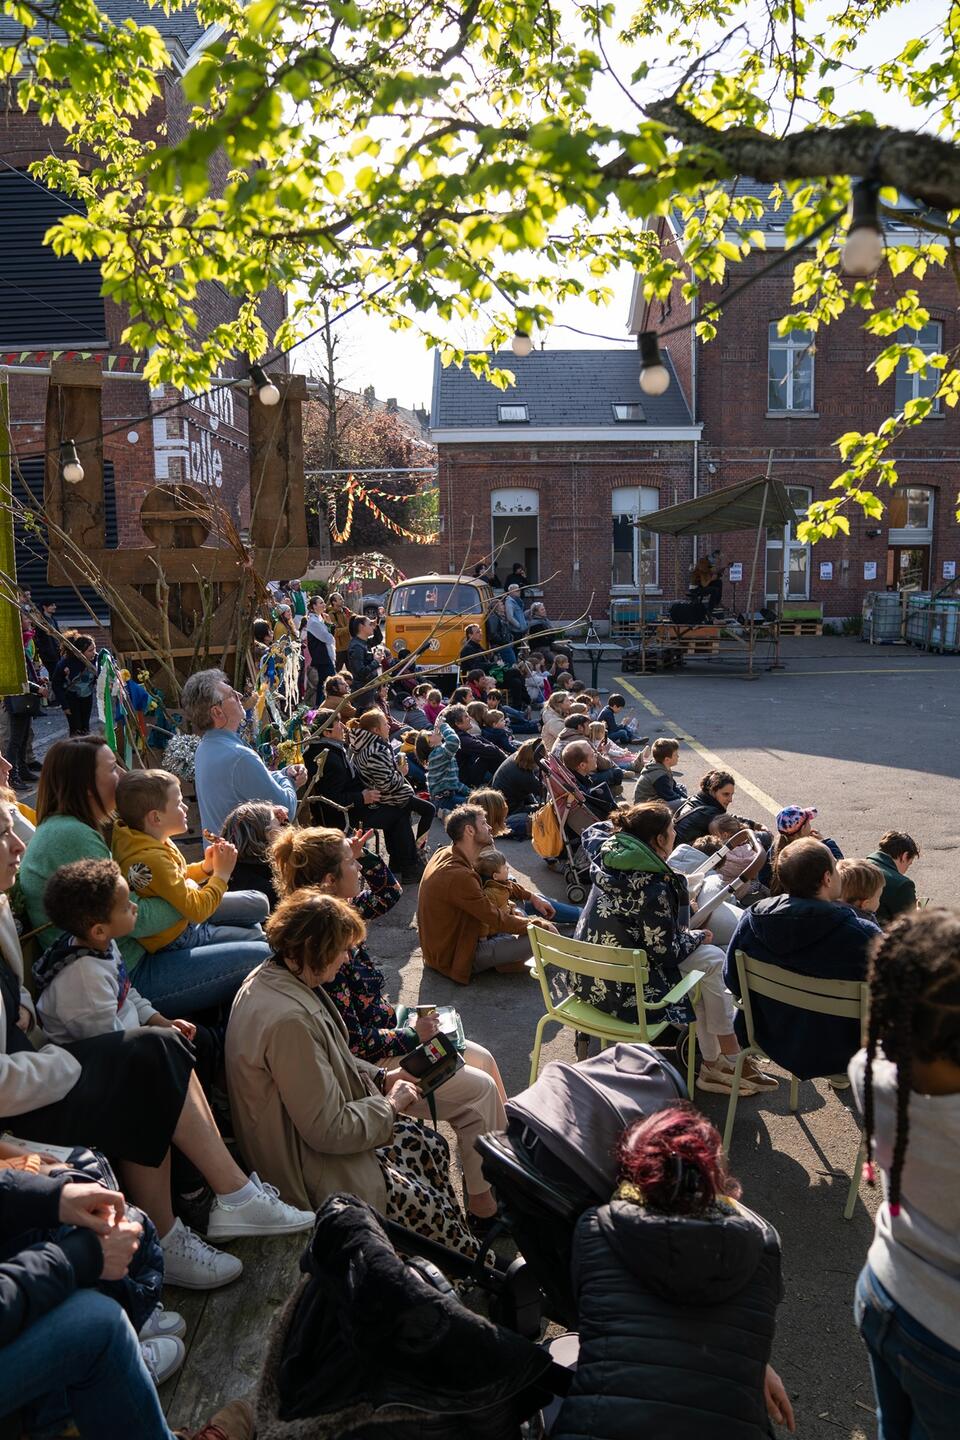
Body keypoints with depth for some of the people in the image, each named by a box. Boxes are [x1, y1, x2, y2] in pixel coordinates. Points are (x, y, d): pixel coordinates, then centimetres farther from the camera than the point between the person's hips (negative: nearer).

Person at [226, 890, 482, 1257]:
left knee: (431, 1146, 14)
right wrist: (391, 1105, -13)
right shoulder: (288, 1019, -34)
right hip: (315, 1171, -10)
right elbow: (330, 1131, -28)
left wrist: (380, 1077, 4)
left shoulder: (273, 977, -2)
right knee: (435, 1214, -3)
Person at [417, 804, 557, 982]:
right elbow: (498, 921, -22)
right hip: (454, 958, -10)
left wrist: (532, 897, 10)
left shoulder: (445, 853, 0)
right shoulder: (458, 875, -30)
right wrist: (540, 925, -9)